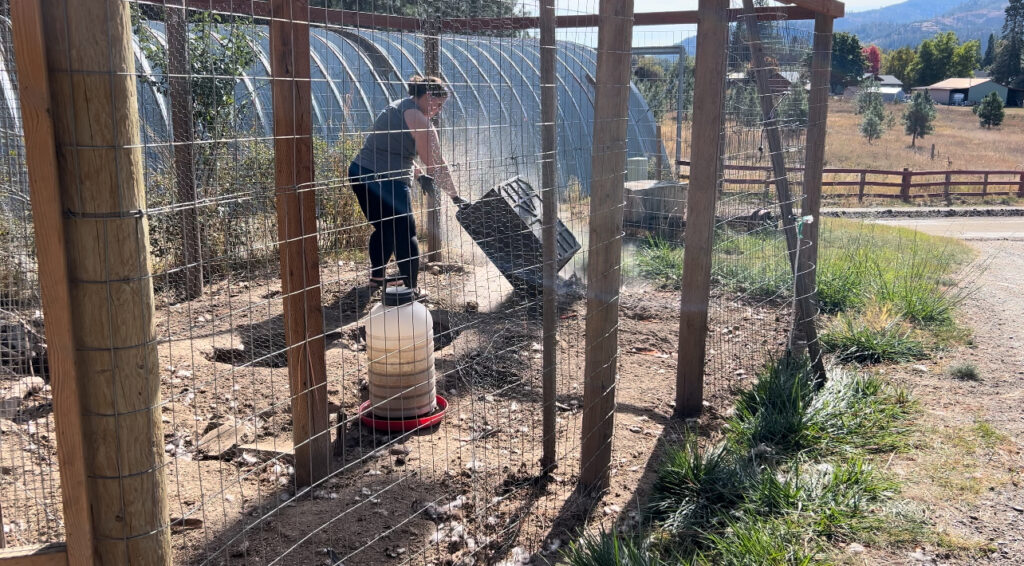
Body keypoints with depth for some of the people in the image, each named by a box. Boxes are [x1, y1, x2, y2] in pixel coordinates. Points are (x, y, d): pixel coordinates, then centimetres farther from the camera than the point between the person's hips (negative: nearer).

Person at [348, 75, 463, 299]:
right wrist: (454, 195, -6)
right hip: (387, 182, -9)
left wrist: (415, 171, 22)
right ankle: (412, 289, 9)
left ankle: (376, 277, 37)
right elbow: (436, 164, -12)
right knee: (405, 236, 2)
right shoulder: (420, 121, -11)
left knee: (383, 229, 24)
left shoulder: (396, 106, 16)